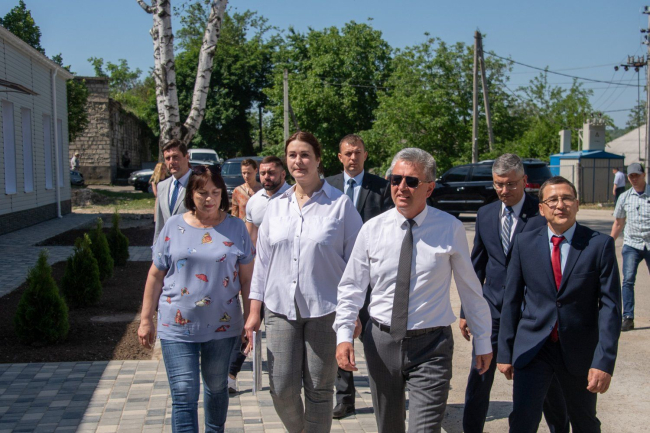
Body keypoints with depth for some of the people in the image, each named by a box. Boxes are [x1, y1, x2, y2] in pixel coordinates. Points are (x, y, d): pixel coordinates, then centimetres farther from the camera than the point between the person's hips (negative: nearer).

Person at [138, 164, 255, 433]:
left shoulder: (236, 228, 1)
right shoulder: (174, 226, 0)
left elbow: (246, 278, 3)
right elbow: (155, 276, 4)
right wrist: (145, 319, 4)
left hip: (222, 325, 1)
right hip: (177, 327, -1)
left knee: (216, 388, 18)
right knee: (184, 395, -5)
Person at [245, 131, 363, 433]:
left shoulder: (340, 204, -3)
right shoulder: (276, 206, 9)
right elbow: (262, 260, 11)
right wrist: (254, 311, 7)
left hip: (324, 309, -3)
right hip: (281, 308, 3)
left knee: (319, 390, 6)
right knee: (282, 389, 2)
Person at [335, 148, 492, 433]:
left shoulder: (450, 230, -7)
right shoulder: (372, 230, -2)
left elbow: (470, 289, 2)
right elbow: (351, 287, 3)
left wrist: (483, 342, 8)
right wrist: (343, 335, -9)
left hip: (430, 347, -3)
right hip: (381, 341, 3)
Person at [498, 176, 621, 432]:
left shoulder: (600, 245, -6)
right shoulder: (524, 243, 0)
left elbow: (610, 305, -9)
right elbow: (511, 299, 4)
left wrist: (604, 361, -15)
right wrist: (505, 352, 4)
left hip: (580, 352, 0)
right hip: (533, 348, 0)